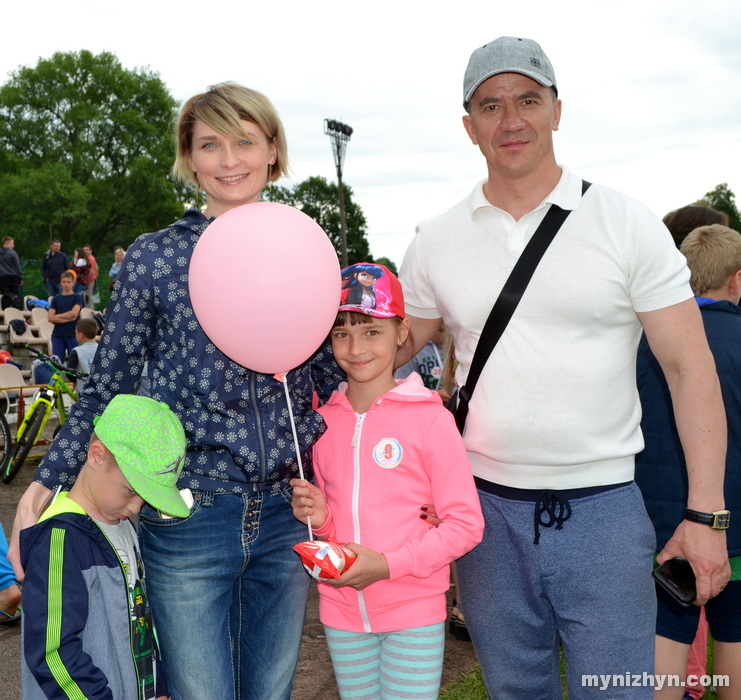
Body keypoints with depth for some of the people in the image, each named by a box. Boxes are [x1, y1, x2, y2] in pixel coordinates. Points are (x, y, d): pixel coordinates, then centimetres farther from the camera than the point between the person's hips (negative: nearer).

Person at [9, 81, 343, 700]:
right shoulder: (154, 258, -4)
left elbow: (335, 379, 12)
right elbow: (106, 390, 1)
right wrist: (44, 484, -8)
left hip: (286, 514, 3)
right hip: (187, 515, -3)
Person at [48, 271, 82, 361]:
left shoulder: (77, 297, 4)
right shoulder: (56, 299, 10)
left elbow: (74, 313, -12)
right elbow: (50, 318, -1)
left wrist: (58, 316, -2)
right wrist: (68, 319, -9)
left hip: (72, 334, -2)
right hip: (57, 334, 3)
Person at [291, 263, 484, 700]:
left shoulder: (430, 418, -10)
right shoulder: (324, 422, 3)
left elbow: (466, 523, -10)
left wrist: (389, 564, -18)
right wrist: (319, 517, -6)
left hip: (413, 614, -4)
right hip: (342, 613, 4)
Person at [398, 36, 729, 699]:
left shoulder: (628, 223, -4)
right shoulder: (435, 241, 3)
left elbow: (690, 368, -4)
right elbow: (389, 352, 13)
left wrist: (705, 513, -9)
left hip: (603, 509, -2)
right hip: (486, 507, 3)